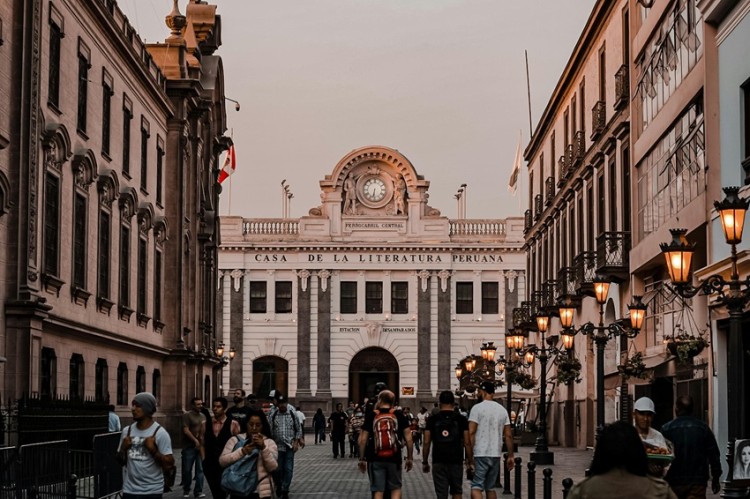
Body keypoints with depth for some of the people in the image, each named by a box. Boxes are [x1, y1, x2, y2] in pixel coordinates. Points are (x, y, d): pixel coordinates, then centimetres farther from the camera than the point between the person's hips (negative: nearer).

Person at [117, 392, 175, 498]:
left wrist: (152, 449, -21)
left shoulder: (160, 433, -8)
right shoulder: (127, 431, 6)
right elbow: (120, 461, 14)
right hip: (130, 490, 4)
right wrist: (123, 448, -6)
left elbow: (169, 463, -11)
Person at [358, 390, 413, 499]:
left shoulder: (371, 415, 0)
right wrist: (410, 458, 8)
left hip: (375, 460, 0)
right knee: (396, 489, 14)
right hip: (394, 459, 0)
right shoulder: (399, 415, 1)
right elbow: (408, 439, -1)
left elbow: (363, 440, -1)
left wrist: (362, 459, 8)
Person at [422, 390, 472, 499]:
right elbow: (467, 443, -3)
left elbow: (426, 443, 0)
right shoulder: (461, 419, 1)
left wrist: (425, 462, 9)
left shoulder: (432, 420, 2)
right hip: (456, 461, 0)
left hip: (438, 462, 0)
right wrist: (470, 461, 5)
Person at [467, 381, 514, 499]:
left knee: (476, 487, -8)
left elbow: (471, 433, -14)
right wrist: (511, 456, 11)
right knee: (490, 488, 16)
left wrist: (470, 456, -12)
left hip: (480, 455, -6)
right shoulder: (502, 409, 10)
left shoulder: (477, 408, -7)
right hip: (496, 455, 6)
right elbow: (508, 435, 8)